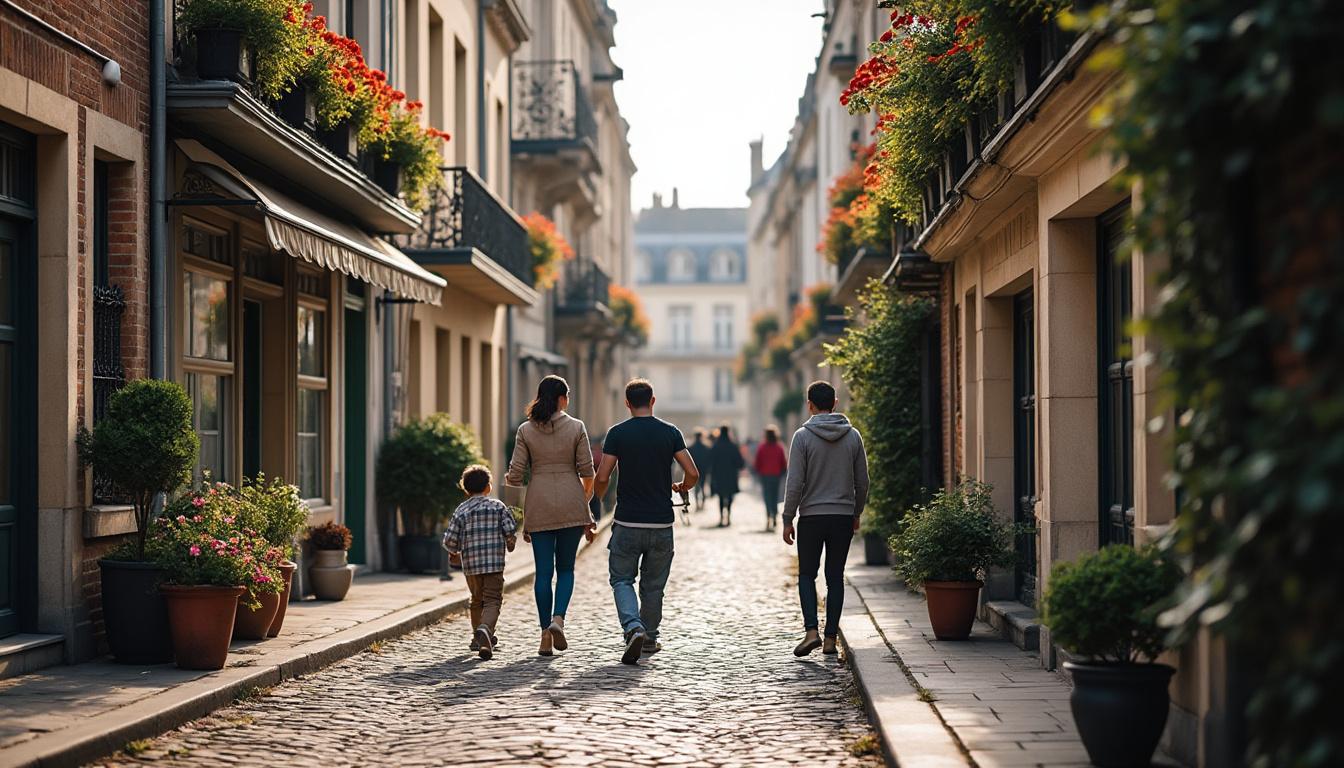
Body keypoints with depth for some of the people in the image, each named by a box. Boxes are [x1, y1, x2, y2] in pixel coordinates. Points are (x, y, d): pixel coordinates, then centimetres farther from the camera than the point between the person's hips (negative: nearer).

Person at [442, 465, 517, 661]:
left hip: (470, 564, 3)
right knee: (492, 600, -5)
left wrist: (454, 550, 22)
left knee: (477, 600, 20)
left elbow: (450, 540, -1)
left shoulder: (461, 510, 3)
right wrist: (510, 545, 17)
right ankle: (485, 629, -33)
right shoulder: (498, 506, 1)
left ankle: (478, 638, 29)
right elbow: (510, 531, -5)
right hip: (494, 563, -2)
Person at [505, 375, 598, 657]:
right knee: (566, 568, 10)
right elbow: (587, 472, -1)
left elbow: (516, 474, -2)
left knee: (544, 571, 5)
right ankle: (558, 618, -12)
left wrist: (508, 481, 22)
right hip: (571, 506, -1)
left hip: (539, 506, 1)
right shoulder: (576, 427, -2)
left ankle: (546, 633, 4)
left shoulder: (526, 430, 0)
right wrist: (585, 502, 15)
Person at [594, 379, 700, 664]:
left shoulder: (617, 433, -5)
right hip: (661, 523, 2)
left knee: (622, 579, 8)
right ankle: (649, 639, 24)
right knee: (653, 584, 15)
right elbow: (692, 473, -6)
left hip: (628, 523, -2)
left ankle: (634, 628, -15)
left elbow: (602, 477, -8)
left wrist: (599, 494, 14)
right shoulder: (670, 432, 0)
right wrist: (681, 488, 17)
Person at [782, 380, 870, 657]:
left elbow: (795, 483, -10)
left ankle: (811, 630, -7)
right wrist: (856, 513, 20)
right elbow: (862, 481, 7)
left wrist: (788, 519, -2)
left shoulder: (803, 436, -7)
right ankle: (831, 638, 8)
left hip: (811, 516, -3)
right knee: (835, 577, 9)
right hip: (843, 517, 3)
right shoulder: (853, 435, 3)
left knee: (807, 574, 9)